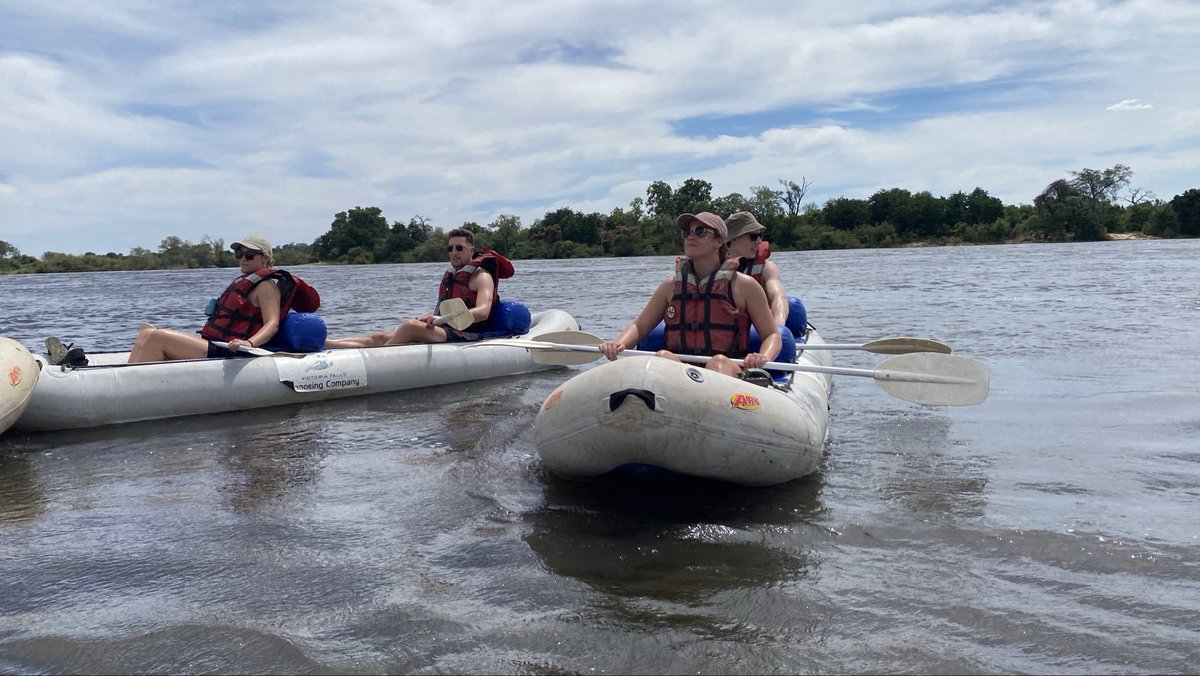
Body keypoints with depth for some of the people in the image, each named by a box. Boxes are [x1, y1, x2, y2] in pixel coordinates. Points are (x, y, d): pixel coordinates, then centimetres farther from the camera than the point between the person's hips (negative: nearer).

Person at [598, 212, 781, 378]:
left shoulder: (744, 286, 8)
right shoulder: (671, 286, 17)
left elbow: (772, 335, 9)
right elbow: (639, 326, 19)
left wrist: (763, 357, -15)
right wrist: (617, 344, -5)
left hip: (730, 372, -2)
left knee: (719, 362, -35)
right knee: (663, 356, -30)